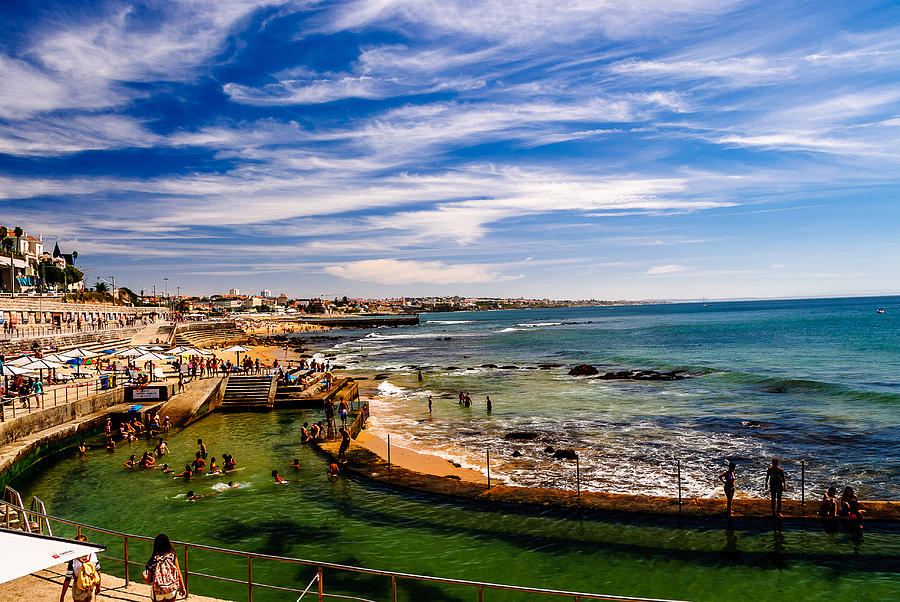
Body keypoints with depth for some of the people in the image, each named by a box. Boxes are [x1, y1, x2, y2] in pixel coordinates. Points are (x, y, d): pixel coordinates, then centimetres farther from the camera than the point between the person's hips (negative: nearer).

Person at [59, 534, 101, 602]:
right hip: (92, 588, 3)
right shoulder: (93, 555, -14)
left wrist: (62, 596, -3)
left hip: (79, 590, -3)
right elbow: (98, 572, -3)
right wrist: (98, 587, 13)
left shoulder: (73, 561, -23)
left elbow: (67, 580, -15)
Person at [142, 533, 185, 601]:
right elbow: (179, 573, -5)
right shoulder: (173, 557, -11)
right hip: (172, 589, 1)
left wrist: (144, 577, 16)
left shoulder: (153, 561, -13)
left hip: (158, 591, -1)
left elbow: (148, 581, -8)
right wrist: (182, 587, 8)